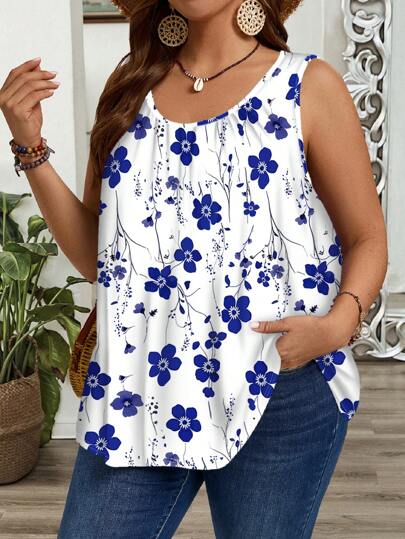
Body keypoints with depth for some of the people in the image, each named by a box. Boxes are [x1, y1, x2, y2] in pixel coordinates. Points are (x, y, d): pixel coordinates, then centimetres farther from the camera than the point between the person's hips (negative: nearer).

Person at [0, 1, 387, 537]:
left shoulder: (309, 85, -2)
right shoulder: (130, 87, 8)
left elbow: (367, 239, 1)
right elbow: (94, 257, 8)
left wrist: (340, 322, -18)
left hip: (278, 386, -2)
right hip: (137, 384, 3)